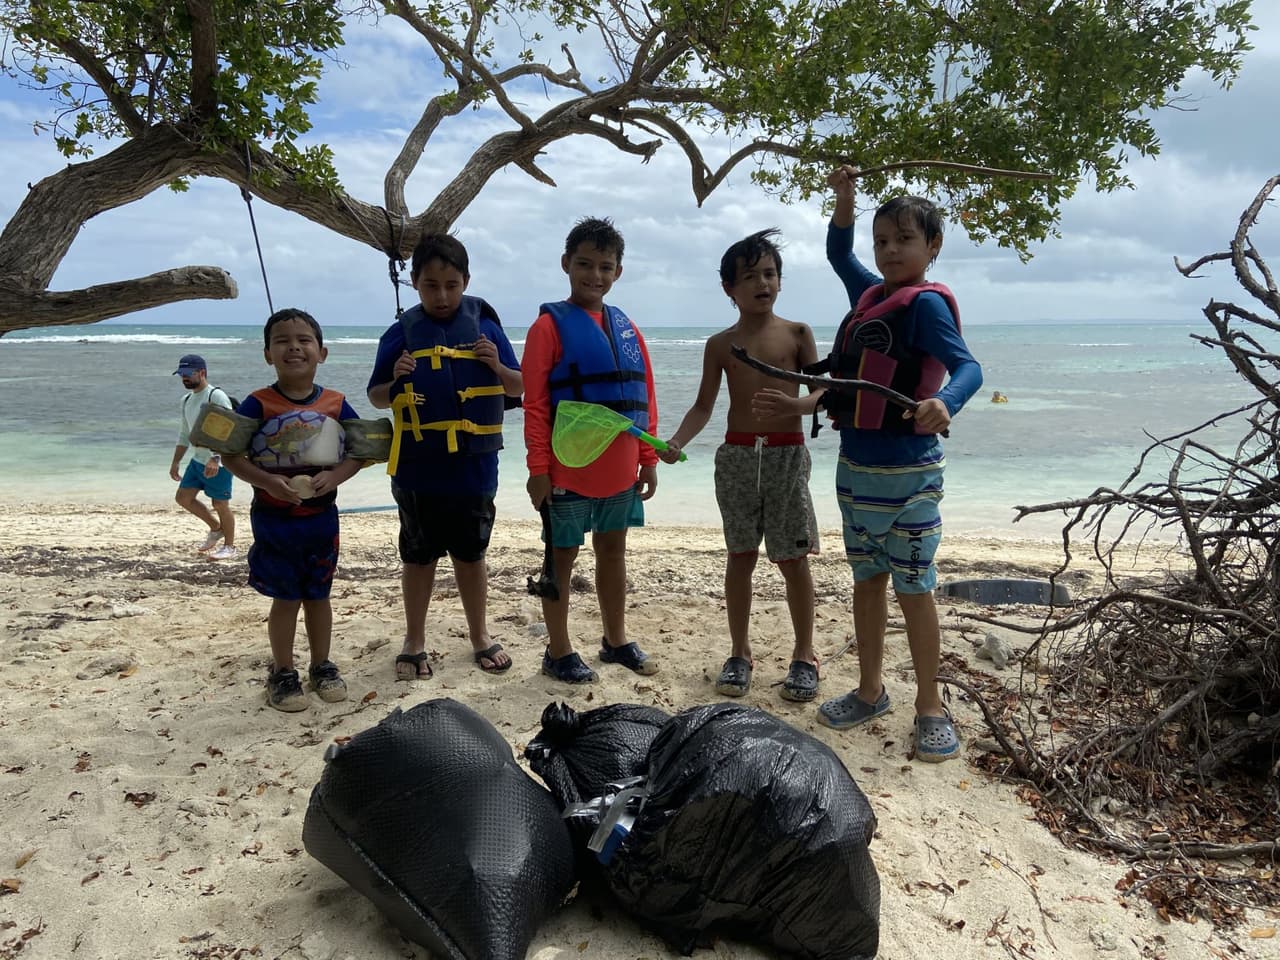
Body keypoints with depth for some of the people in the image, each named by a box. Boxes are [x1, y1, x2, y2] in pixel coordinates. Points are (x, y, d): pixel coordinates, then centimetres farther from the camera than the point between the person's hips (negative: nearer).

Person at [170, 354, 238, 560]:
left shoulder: (216, 397, -15)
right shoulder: (187, 400, 13)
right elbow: (184, 435, 22)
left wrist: (215, 459, -32)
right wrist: (175, 462, 17)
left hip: (219, 463, -9)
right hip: (198, 460, 9)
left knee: (220, 504, -1)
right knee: (183, 497, 9)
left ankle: (229, 547, 15)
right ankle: (216, 528, 27)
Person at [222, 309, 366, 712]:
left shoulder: (335, 404, -2)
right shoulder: (258, 404, -9)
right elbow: (231, 455, -10)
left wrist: (335, 475, -18)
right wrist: (266, 481, -25)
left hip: (322, 516, 3)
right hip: (273, 516, -2)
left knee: (318, 594, 14)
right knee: (285, 598, 6)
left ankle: (322, 666, 29)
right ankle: (282, 673, 21)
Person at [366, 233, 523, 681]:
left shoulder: (484, 327, 0)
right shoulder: (401, 334, -1)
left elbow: (519, 388, 6)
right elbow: (377, 396, 6)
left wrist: (496, 365, -14)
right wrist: (395, 382, -15)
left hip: (474, 467, 0)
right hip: (418, 469, 0)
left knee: (471, 553, 14)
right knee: (419, 556, 11)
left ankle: (480, 636, 30)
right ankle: (414, 642, 27)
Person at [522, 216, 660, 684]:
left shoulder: (625, 327, 8)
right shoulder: (551, 325, -7)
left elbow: (645, 397, 10)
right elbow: (535, 403, -10)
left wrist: (649, 459, 7)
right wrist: (538, 467, -14)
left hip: (620, 469, 5)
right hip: (569, 468, -5)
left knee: (613, 550, 17)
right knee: (562, 555, 7)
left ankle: (615, 640, 33)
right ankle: (558, 651, 20)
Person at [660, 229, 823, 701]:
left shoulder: (798, 334, 3)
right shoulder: (720, 344, 7)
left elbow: (823, 392, 0)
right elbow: (703, 406, 8)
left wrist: (795, 405, -23)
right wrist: (676, 443, -9)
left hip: (787, 454, -1)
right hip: (736, 454, 2)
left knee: (793, 559, 2)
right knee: (740, 556, 7)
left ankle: (804, 654, 16)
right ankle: (740, 653, 18)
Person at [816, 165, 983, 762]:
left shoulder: (926, 303, -12)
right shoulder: (869, 294, 11)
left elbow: (968, 366, -24)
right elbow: (837, 253, 27)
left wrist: (944, 404, -45)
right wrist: (844, 199, 12)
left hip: (908, 473, -8)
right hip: (855, 467, 8)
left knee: (914, 588, 1)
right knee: (867, 580, 15)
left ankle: (930, 706, 16)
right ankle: (870, 690, 29)